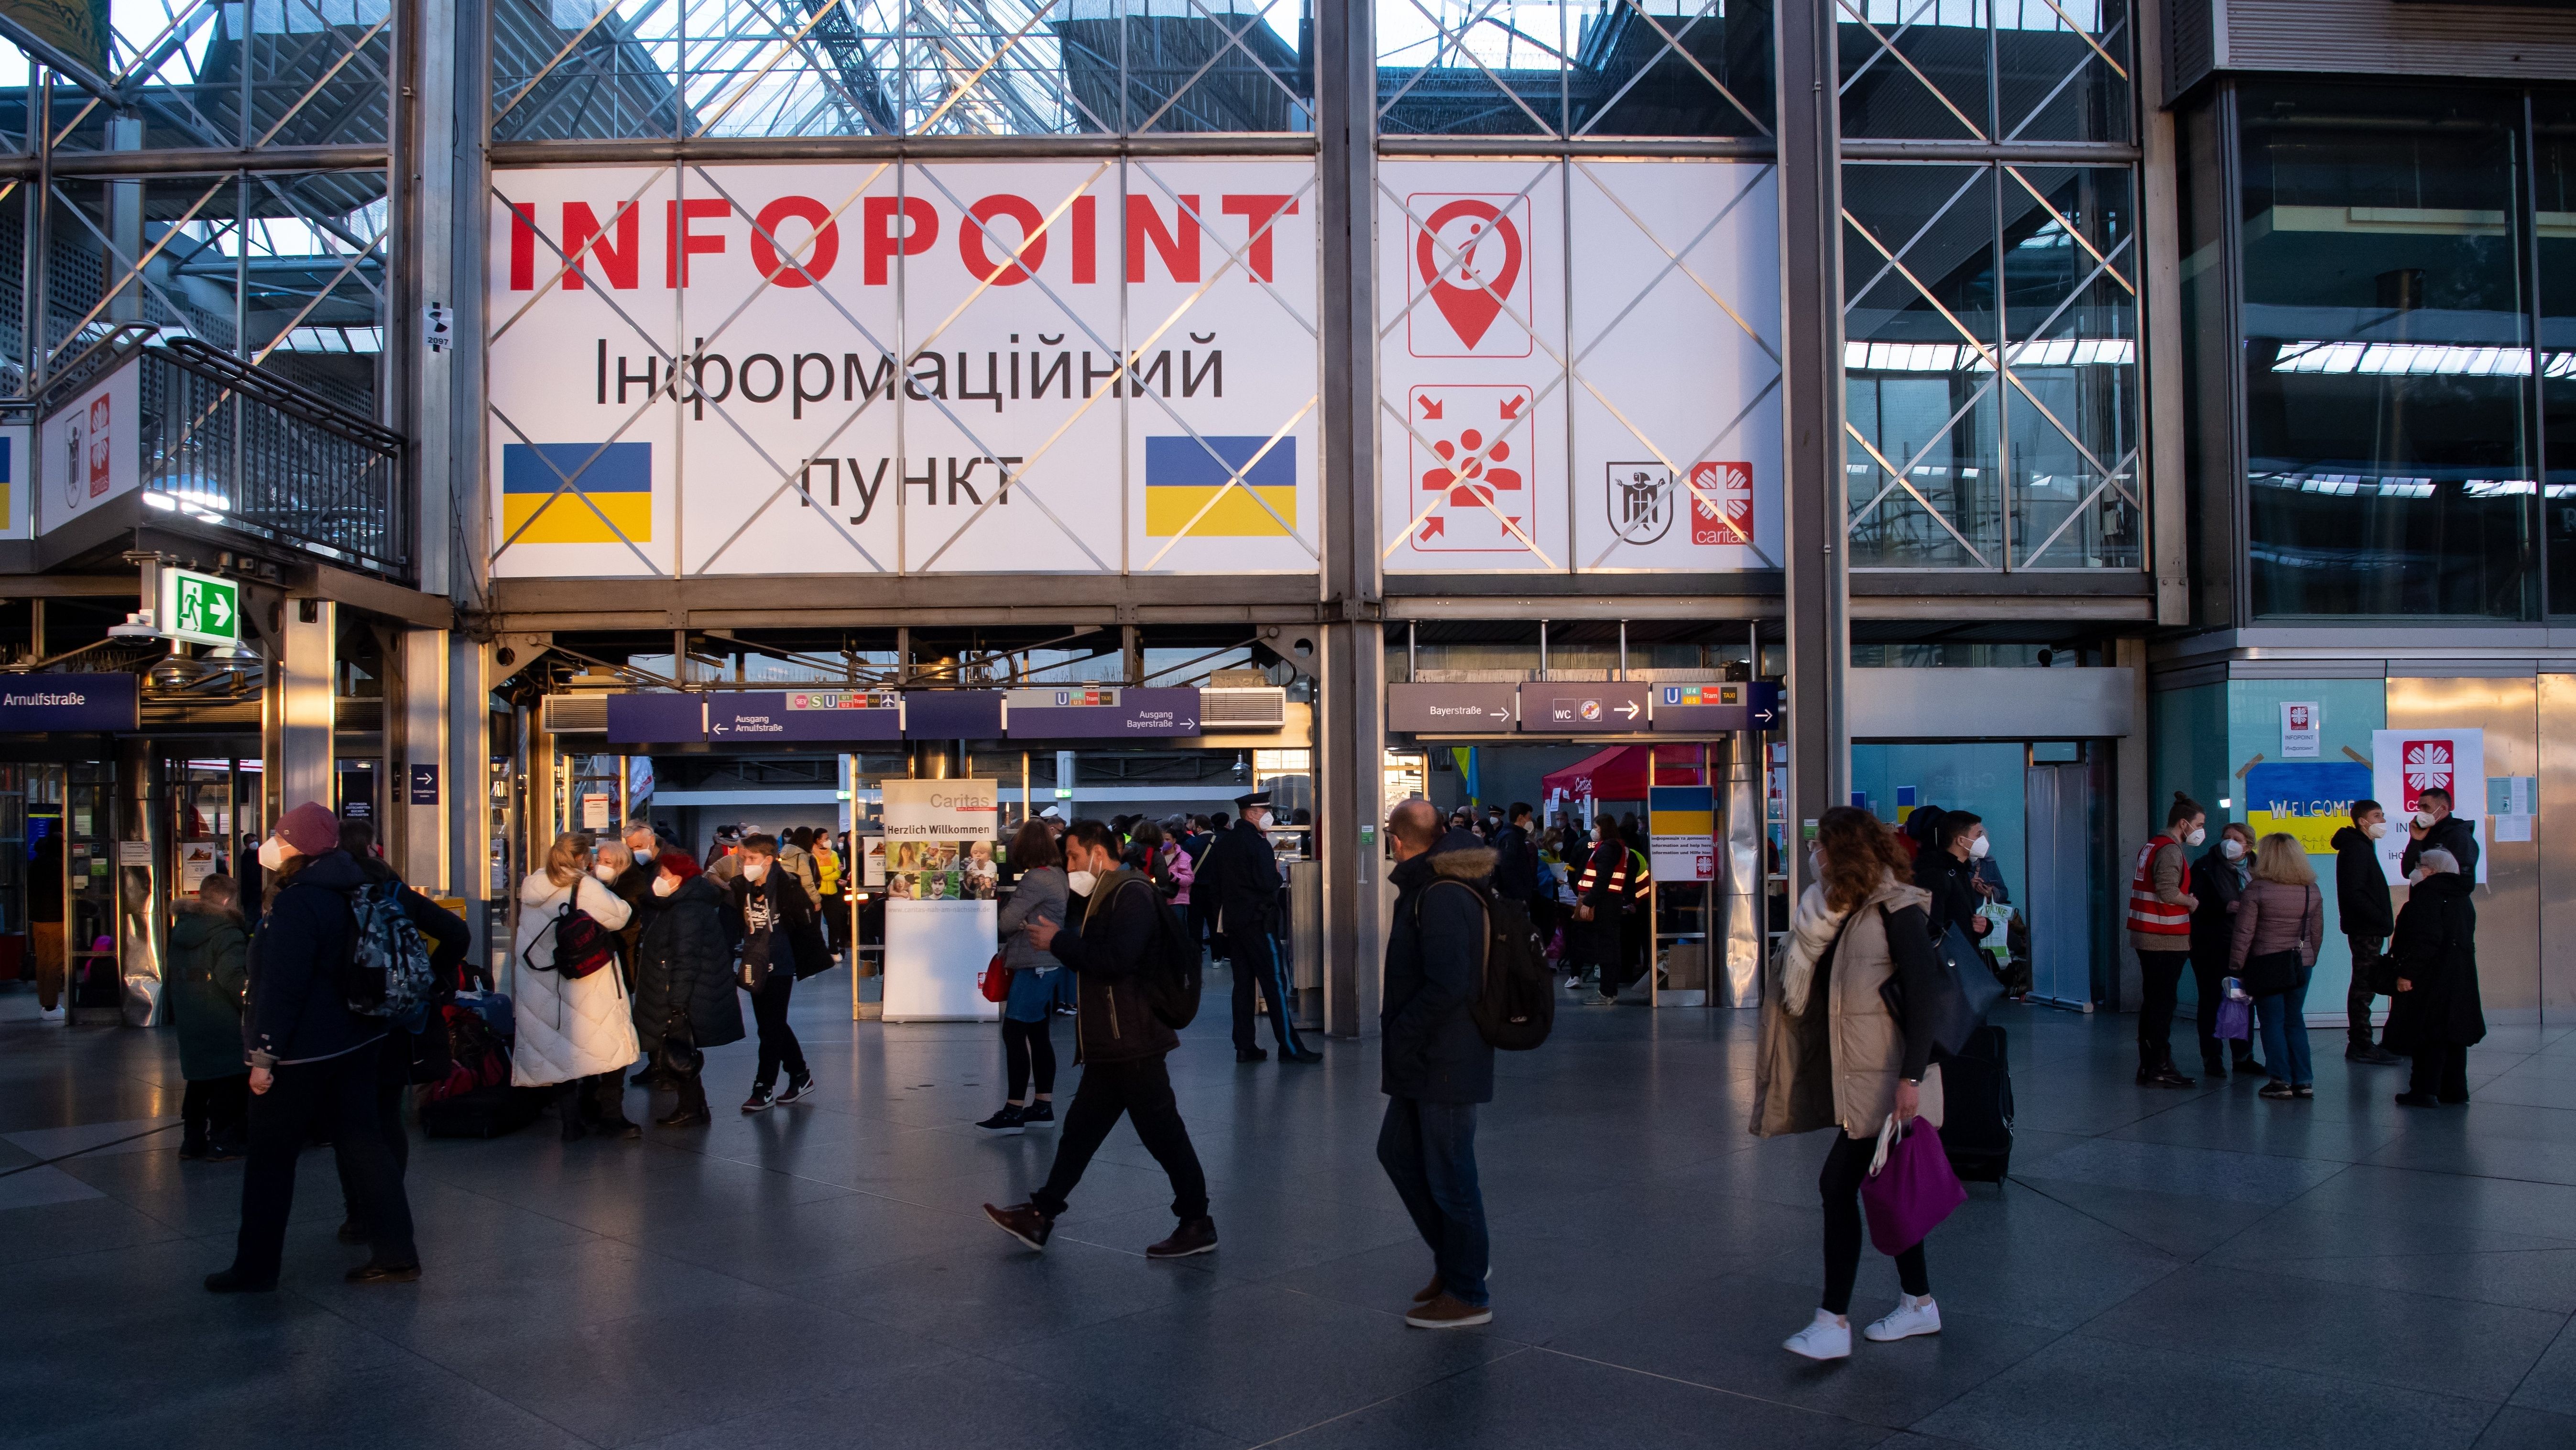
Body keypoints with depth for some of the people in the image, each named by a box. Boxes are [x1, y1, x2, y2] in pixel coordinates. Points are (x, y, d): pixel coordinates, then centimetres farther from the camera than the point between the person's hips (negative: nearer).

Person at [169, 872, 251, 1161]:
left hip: (190, 1026, 8)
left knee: (199, 1084, 18)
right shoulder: (227, 935, -17)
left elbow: (176, 976, 15)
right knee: (229, 1086, 1)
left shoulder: (180, 932, 8)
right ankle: (222, 1143, 3)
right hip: (224, 1026, -8)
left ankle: (193, 1140, 23)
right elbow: (235, 979, -23)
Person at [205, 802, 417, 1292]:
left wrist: (264, 1055, -19)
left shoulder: (297, 904, -19)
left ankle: (256, 1267, 14)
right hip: (355, 1041, 8)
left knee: (271, 1155, 5)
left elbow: (281, 986, -22)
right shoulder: (347, 892, 8)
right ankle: (396, 1254, 9)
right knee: (361, 1141, 9)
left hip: (301, 1049, -8)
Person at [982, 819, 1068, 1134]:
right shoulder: (1056, 874, 11)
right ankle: (1043, 1105, 18)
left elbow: (1006, 922, -19)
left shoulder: (1035, 879, -18)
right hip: (1047, 964, 10)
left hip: (1034, 967, -10)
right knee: (1038, 1035, 13)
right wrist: (1012, 948, 5)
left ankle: (1014, 1111, -9)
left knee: (1014, 1032, -9)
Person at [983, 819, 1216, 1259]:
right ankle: (1041, 1216, 21)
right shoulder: (1102, 897, 19)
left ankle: (1197, 1224, 5)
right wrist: (1052, 939, 5)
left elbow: (1117, 959, -26)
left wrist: (1059, 941, -17)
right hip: (1108, 1044, 11)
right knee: (1081, 1128, 14)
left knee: (1161, 1132, -4)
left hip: (1133, 1040, -10)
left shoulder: (1131, 894, -15)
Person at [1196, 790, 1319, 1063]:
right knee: (1274, 984, -4)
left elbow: (1208, 882, 14)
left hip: (1232, 921, 8)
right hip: (1257, 921, -8)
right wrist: (1277, 873, 0)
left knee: (1243, 984, 10)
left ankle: (1244, 1047, 11)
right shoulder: (1258, 843, -14)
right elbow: (1268, 884, -21)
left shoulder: (1223, 843, 10)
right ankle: (1289, 1047, -2)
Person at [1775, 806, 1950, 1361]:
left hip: (1887, 1082, -9)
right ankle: (1919, 1304, 28)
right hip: (1860, 1079, 9)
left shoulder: (1898, 912, -15)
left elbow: (1923, 998, -20)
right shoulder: (1853, 912, 11)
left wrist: (1912, 1078, -23)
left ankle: (1834, 1322, -5)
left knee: (1839, 1184, -10)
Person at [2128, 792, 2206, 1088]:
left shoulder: (2152, 846, 16)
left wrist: (2185, 899, 10)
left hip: (2147, 937, 10)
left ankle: (2148, 1066, 18)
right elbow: (2168, 892, -26)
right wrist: (2192, 901, -8)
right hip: (2166, 940, -10)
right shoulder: (2170, 850, -15)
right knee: (2163, 1003, -5)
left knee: (2152, 1002, 13)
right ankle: (2159, 1069, -2)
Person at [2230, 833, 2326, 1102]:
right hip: (2301, 965, 4)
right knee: (2294, 1021, 13)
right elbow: (2317, 934, 9)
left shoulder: (2256, 890, -13)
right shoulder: (2312, 891, 1)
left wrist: (2236, 968, -5)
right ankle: (2304, 1081, 12)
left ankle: (2282, 1080, 3)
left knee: (2272, 1022, 4)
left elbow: (2244, 935, -12)